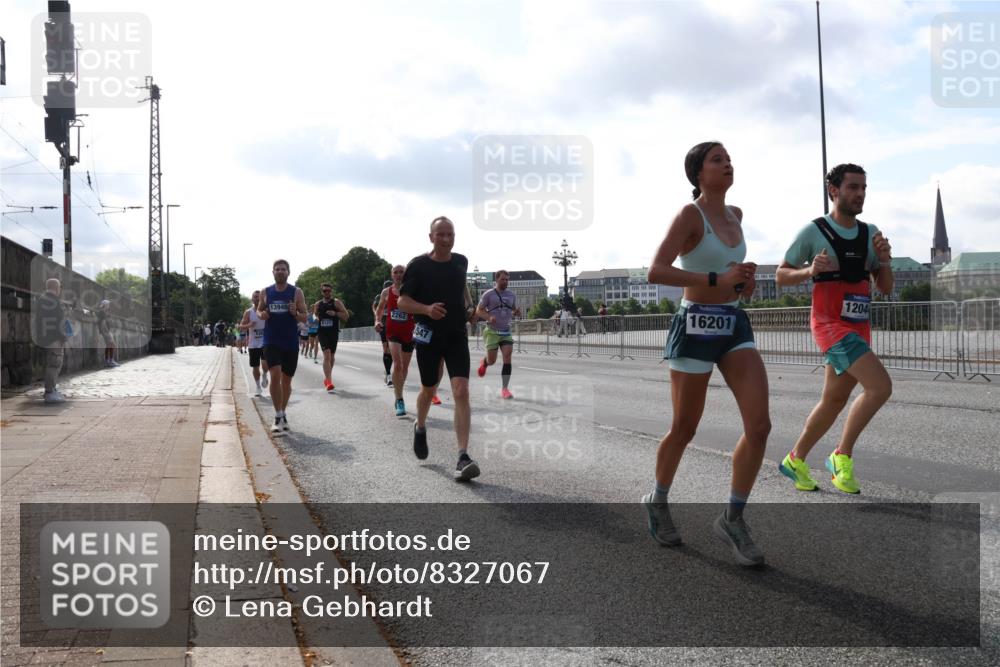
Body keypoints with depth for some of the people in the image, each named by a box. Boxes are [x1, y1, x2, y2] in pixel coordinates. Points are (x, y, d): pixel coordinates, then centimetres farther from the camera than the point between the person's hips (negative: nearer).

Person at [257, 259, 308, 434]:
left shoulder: (296, 292, -1)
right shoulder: (265, 292, 3)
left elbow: (304, 318, 1)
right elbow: (259, 310, 18)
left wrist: (295, 313, -21)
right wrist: (261, 314, -6)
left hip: (290, 343, 1)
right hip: (271, 342, -1)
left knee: (286, 380, 11)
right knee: (275, 376, -17)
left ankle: (282, 414, 28)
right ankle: (278, 417, -11)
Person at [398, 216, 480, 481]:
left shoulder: (461, 261, 4)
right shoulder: (418, 265, -8)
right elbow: (402, 302, -6)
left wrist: (469, 306, 8)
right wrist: (427, 309, -24)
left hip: (457, 335, 2)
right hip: (428, 335, -2)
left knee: (461, 392, -14)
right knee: (428, 390, 16)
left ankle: (463, 457, -17)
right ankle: (420, 428, 50)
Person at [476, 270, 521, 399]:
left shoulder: (512, 295, 9)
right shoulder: (488, 294, -4)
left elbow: (514, 311, 21)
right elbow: (479, 310, -3)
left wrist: (517, 313, -3)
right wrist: (489, 317, -21)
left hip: (506, 332, 3)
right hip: (492, 331, -3)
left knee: (507, 357, -12)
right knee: (492, 360, -2)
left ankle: (505, 388, -6)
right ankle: (484, 362, 37)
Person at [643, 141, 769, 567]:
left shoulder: (735, 215, 11)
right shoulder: (690, 214, -10)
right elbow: (656, 272, -22)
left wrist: (743, 280, 10)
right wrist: (716, 280, -28)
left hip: (734, 325, 6)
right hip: (696, 326, -6)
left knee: (759, 425, -9)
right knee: (684, 430, 6)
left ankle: (733, 520, 4)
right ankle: (658, 501, 32)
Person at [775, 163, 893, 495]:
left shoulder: (870, 232, 9)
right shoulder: (813, 231, -8)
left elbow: (886, 288, 10)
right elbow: (780, 276, -2)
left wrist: (885, 261, -9)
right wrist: (810, 271, -20)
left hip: (859, 328, 7)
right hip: (830, 325, -7)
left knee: (834, 401, 12)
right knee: (880, 386, -21)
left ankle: (795, 461, 27)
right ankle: (842, 456, -6)